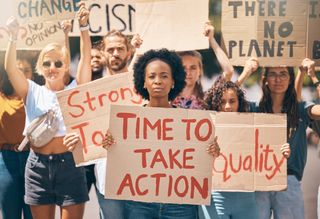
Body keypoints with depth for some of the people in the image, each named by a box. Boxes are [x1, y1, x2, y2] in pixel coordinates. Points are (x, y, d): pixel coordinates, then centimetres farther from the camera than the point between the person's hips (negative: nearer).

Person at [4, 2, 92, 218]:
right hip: (38, 165, 2)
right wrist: (13, 37, -19)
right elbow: (10, 68, -6)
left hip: (69, 163, -2)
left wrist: (84, 27, -20)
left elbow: (86, 59, -8)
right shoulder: (33, 92, 7)